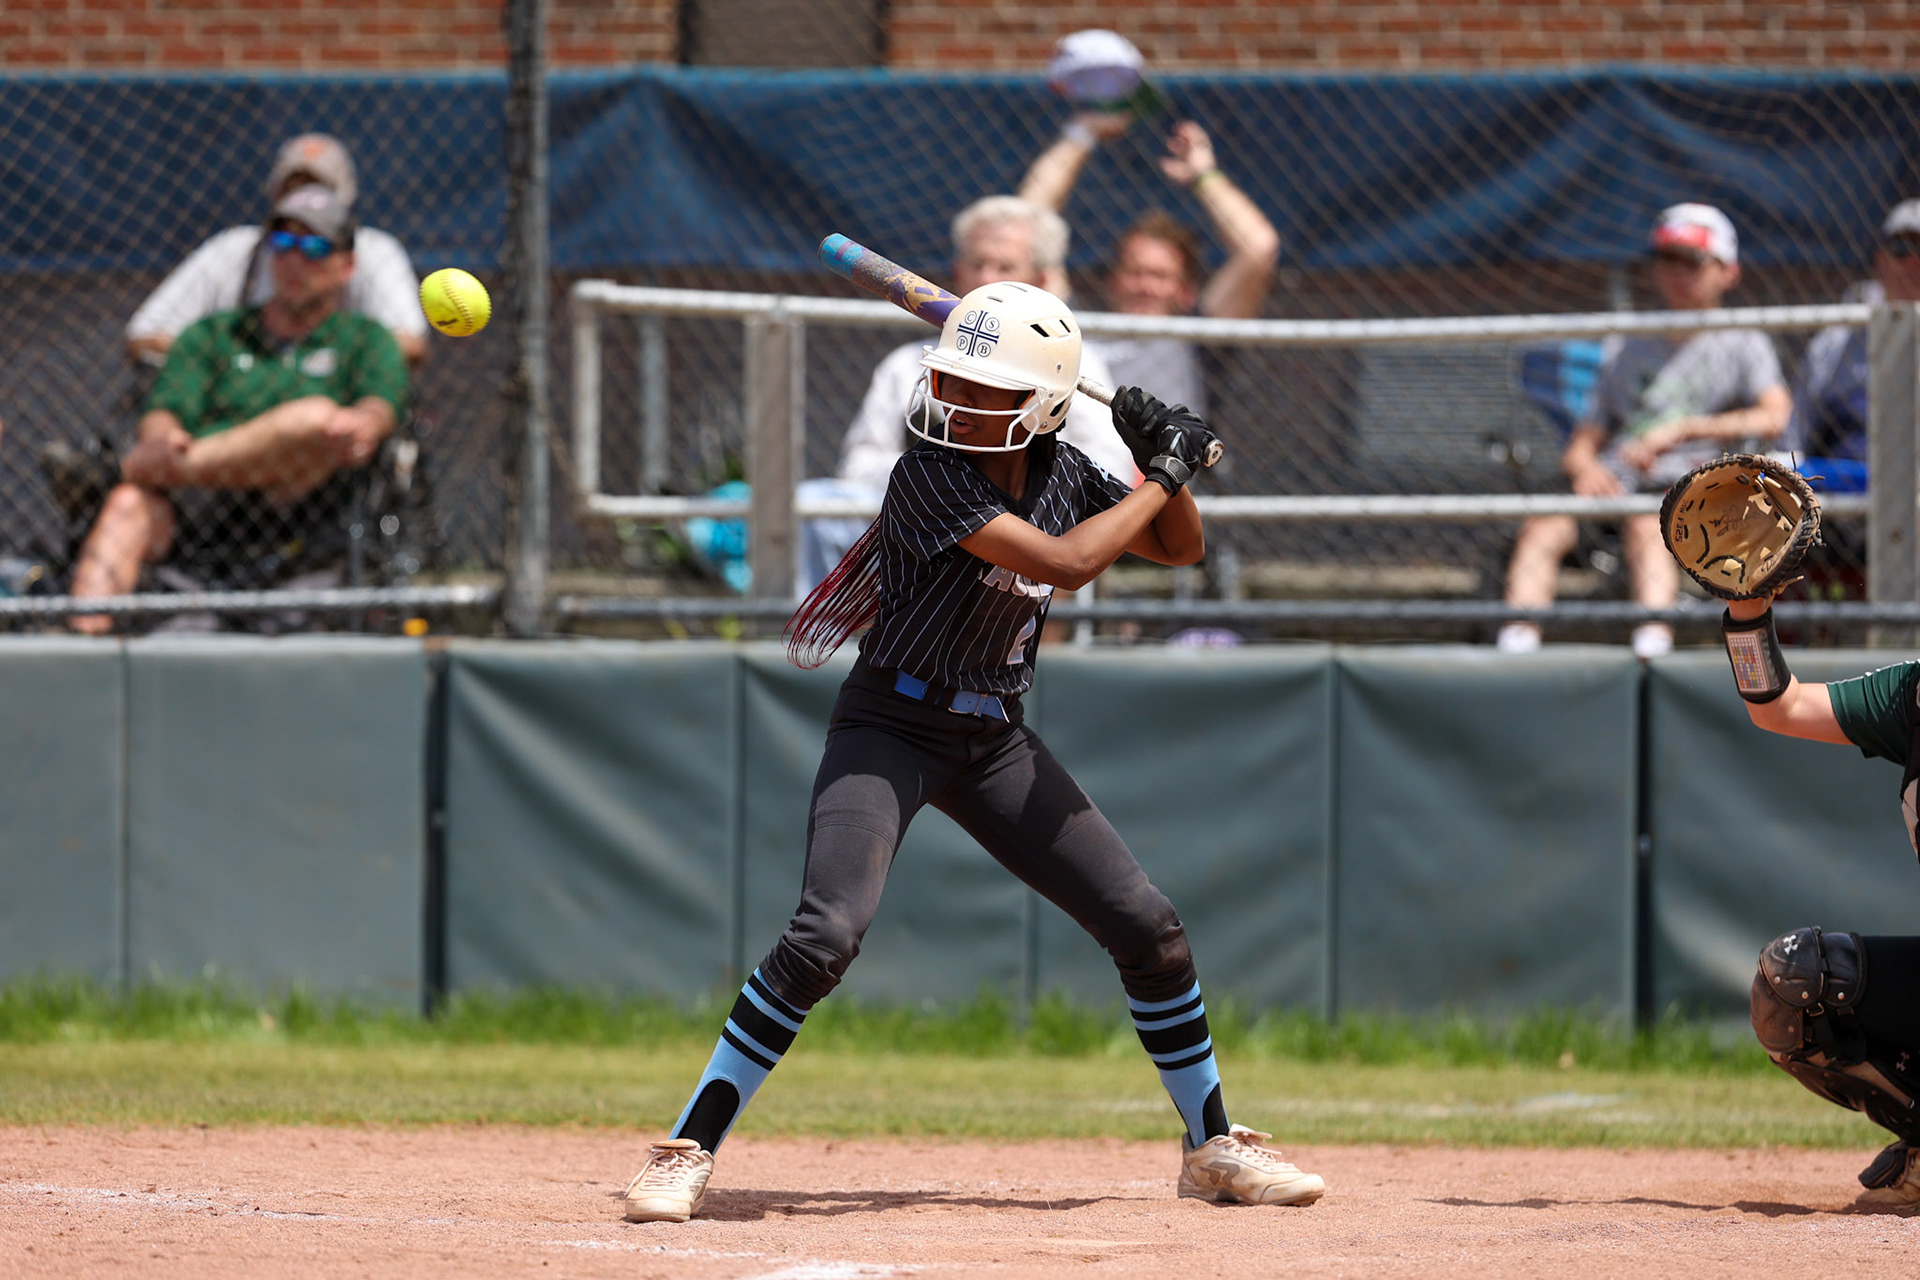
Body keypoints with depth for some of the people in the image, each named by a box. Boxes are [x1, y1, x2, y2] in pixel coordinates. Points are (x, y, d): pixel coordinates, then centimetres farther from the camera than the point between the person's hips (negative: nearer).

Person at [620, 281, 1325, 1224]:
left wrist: (1163, 462, -7)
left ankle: (1212, 1147, 22)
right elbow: (1063, 560, -29)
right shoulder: (930, 475, -21)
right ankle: (687, 1152, -17)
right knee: (825, 935, -25)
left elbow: (1181, 548, 13)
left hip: (996, 740, 6)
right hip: (890, 729, -6)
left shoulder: (1062, 473, 0)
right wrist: (1162, 475, -19)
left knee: (1150, 931, 4)